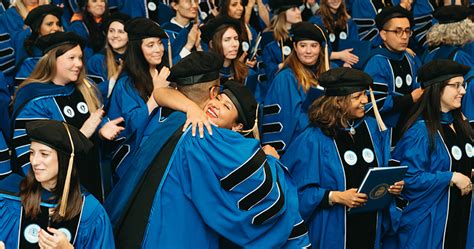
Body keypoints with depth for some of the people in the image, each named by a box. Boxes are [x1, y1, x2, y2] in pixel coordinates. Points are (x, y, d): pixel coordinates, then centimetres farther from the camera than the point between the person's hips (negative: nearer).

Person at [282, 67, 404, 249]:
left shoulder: (373, 128, 3)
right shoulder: (314, 140, -15)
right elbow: (301, 191, -15)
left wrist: (392, 185, -6)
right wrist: (336, 197, -24)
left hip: (371, 225, 5)